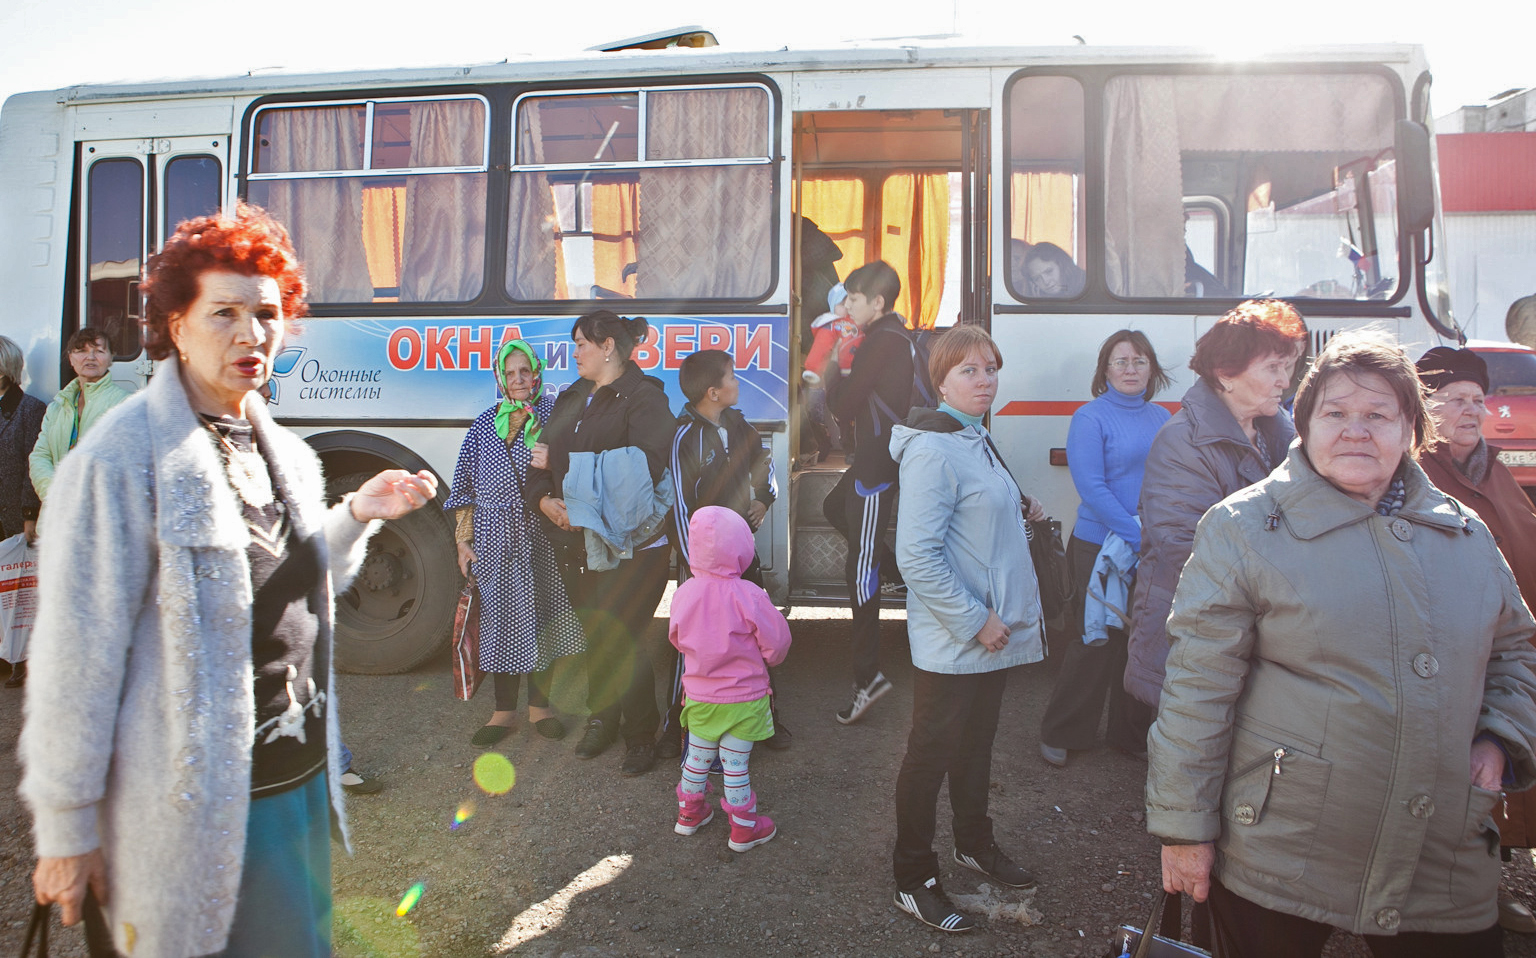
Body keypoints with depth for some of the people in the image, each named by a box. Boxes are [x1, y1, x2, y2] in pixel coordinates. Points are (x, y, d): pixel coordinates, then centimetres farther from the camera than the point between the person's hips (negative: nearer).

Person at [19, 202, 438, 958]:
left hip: (301, 775, 8)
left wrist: (356, 516, -1)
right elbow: (77, 656, -17)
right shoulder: (120, 461, -17)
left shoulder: (281, 450, 7)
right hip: (198, 806, -8)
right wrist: (64, 830, -13)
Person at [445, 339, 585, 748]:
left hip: (543, 537, -1)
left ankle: (540, 705, 23)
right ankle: (504, 710, 19)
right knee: (500, 617, 5)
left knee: (542, 615, 6)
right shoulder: (485, 426, 9)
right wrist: (463, 541, 5)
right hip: (496, 539, 1)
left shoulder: (556, 415, 3)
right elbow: (466, 488, 10)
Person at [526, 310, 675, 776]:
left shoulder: (643, 398, -9)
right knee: (593, 633, 16)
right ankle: (602, 718, 34)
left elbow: (642, 469, -23)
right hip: (574, 541, 7)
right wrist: (544, 499, -10)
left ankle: (641, 734, 14)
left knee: (623, 639, -3)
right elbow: (542, 460, 13)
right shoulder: (571, 398, 16)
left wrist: (562, 463, -18)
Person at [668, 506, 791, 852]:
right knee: (736, 765, 7)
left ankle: (689, 813, 38)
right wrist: (767, 658, 9)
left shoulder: (685, 592, -10)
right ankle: (743, 829, 21)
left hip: (699, 695, 4)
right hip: (743, 699, -4)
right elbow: (776, 643, -14)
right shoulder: (748, 596, -23)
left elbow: (677, 638, 6)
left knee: (697, 758, 21)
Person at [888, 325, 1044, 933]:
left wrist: (1016, 508, 10)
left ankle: (974, 844, 42)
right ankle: (914, 883, 18)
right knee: (931, 755, 4)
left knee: (976, 744, 23)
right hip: (951, 641, -9)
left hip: (991, 632, 9)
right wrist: (975, 620, -22)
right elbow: (916, 556, -26)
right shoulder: (932, 449, -20)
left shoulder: (976, 439, 11)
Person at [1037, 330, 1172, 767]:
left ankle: (1132, 734, 30)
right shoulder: (1090, 418, -7)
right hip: (1101, 547, -5)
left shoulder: (1162, 418, 9)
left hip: (1156, 552, 5)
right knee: (1095, 641, 1)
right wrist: (1139, 536, -20)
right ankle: (1059, 734, 19)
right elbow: (1091, 488, -15)